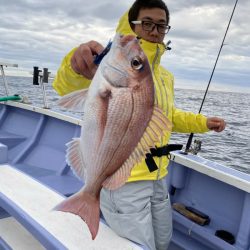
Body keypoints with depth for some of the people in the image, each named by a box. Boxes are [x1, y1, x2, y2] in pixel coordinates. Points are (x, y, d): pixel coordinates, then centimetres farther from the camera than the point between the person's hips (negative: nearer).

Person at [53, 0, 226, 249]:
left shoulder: (165, 76, 10)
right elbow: (68, 86, -33)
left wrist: (203, 122, 14)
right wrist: (78, 66, -56)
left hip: (158, 178, 8)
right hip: (123, 181, -8)